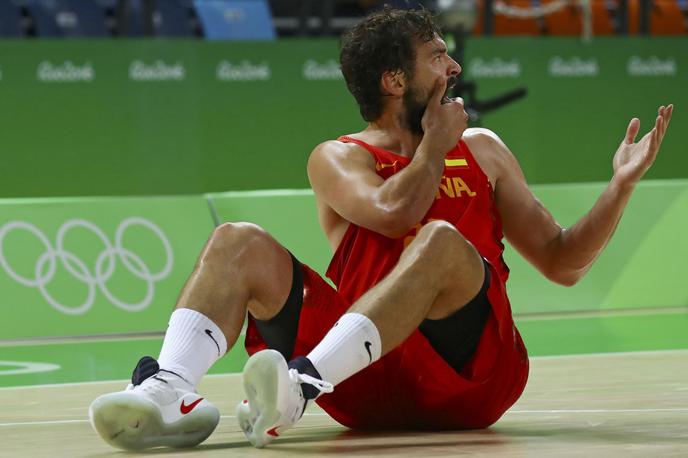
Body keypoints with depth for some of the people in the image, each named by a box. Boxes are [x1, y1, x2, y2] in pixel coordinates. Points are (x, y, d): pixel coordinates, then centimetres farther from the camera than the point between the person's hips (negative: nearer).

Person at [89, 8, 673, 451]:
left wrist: (623, 183, 10)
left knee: (441, 242, -30)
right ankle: (170, 392, -44)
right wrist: (436, 141, 6)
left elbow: (561, 262, 21)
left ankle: (304, 383, -52)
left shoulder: (482, 151, 22)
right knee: (239, 244, -14)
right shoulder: (337, 159, 13)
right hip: (366, 386, 0)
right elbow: (395, 211, -10)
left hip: (468, 377, 0)